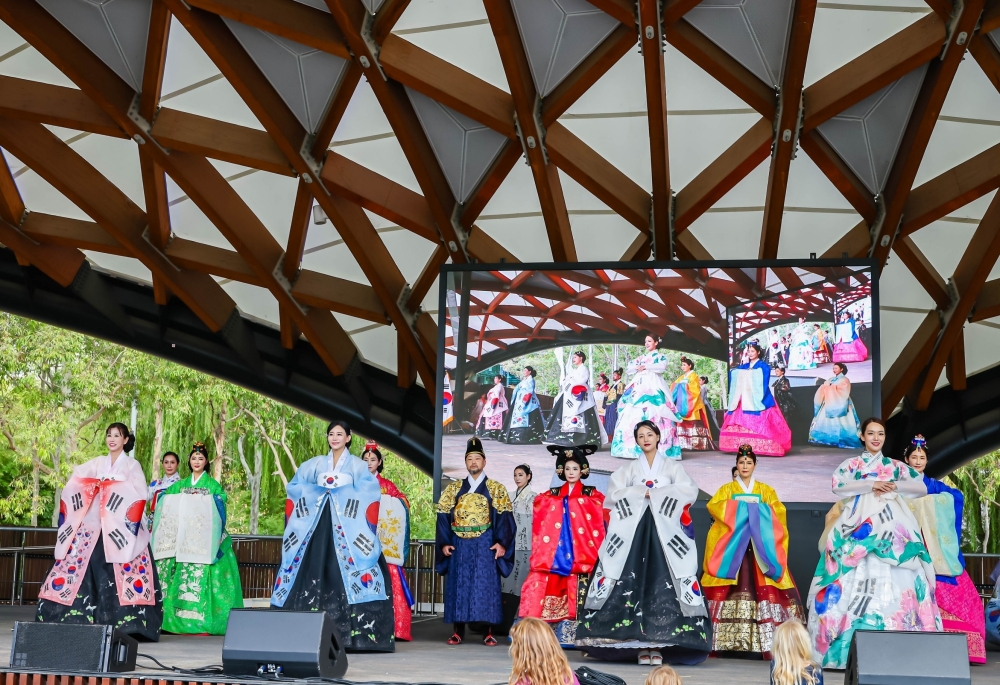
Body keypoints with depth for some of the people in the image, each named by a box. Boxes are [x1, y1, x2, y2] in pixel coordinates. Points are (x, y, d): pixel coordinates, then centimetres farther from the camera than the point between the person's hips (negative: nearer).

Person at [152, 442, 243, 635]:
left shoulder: (213, 485, 6)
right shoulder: (180, 485, 17)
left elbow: (219, 511, -2)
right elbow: (168, 506, 13)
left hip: (204, 541, -3)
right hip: (183, 541, 4)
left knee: (201, 575, -12)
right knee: (183, 576, -1)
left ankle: (201, 622, -13)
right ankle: (182, 620, 2)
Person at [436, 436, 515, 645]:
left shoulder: (496, 489, 5)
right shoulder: (453, 488, 11)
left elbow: (504, 517, -2)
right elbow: (444, 516, 7)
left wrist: (501, 542, -14)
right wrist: (444, 542, -3)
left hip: (485, 546, -2)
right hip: (459, 546, 2)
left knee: (486, 586, -3)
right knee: (458, 586, 2)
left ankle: (489, 633, 0)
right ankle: (458, 632, 8)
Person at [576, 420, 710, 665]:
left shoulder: (671, 466, 11)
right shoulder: (629, 469, 15)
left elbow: (689, 489, -5)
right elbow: (613, 493, 2)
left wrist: (656, 493, -10)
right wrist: (641, 493, -9)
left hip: (665, 534, -1)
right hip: (634, 534, 1)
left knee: (662, 585, -10)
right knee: (634, 584, -8)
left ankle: (658, 644, -10)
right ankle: (641, 644, -8)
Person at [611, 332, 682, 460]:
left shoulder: (660, 356, 11)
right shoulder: (642, 357, 26)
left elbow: (662, 367, -10)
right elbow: (630, 367, 17)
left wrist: (645, 367, -7)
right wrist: (638, 367, -3)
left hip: (653, 387, -6)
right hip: (640, 387, 6)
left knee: (652, 412, -20)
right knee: (634, 413, -5)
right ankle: (633, 447, -8)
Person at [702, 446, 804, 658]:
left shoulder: (765, 490, 16)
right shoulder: (727, 489, 13)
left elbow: (778, 511, 2)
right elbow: (713, 506, -5)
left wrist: (758, 508, -12)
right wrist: (739, 505, -11)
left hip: (759, 548, 0)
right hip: (732, 546, 0)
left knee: (763, 590, -12)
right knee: (728, 591, -9)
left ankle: (766, 644, -14)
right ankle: (720, 642, -7)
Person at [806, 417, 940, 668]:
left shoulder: (895, 466, 19)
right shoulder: (851, 464, 14)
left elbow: (922, 488, 9)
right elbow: (838, 486, -5)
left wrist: (893, 486, -4)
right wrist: (871, 484, -10)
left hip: (891, 526, 1)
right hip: (859, 525, -1)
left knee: (895, 580, -13)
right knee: (857, 578, -13)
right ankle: (854, 645, -13)